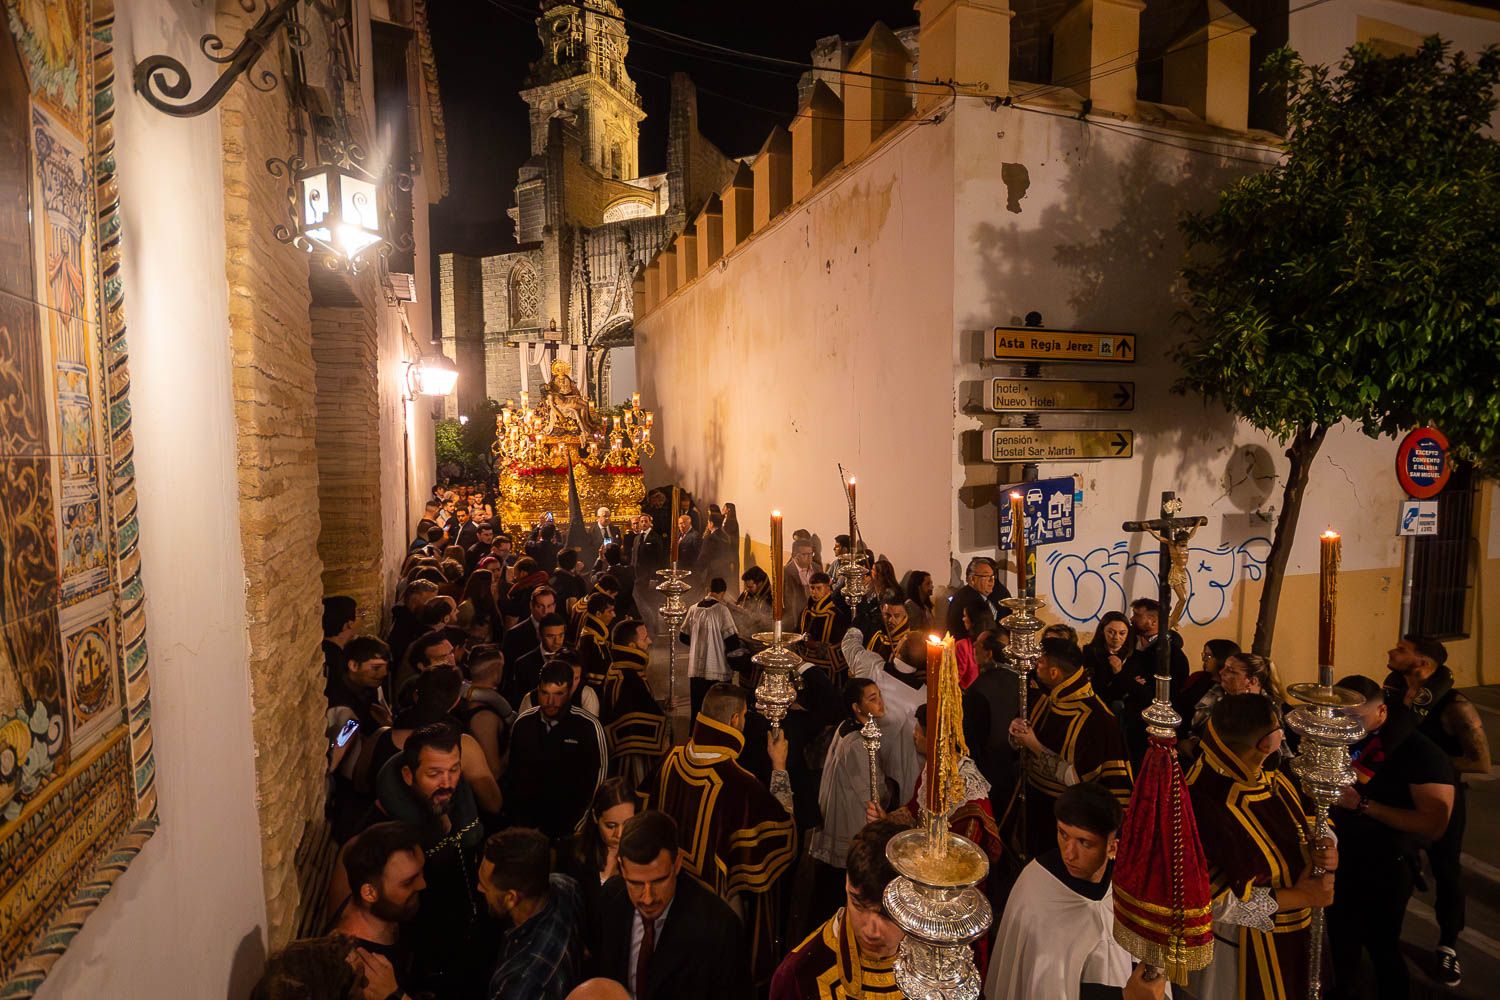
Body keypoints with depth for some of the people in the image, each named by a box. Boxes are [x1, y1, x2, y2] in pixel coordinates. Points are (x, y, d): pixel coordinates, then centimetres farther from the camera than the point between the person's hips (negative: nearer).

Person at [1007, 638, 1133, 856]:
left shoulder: (1095, 719, -30)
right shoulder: (1048, 698, -7)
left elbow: (1078, 779, -29)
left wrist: (1034, 745, -26)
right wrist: (1018, 730, -13)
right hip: (1032, 799, 7)